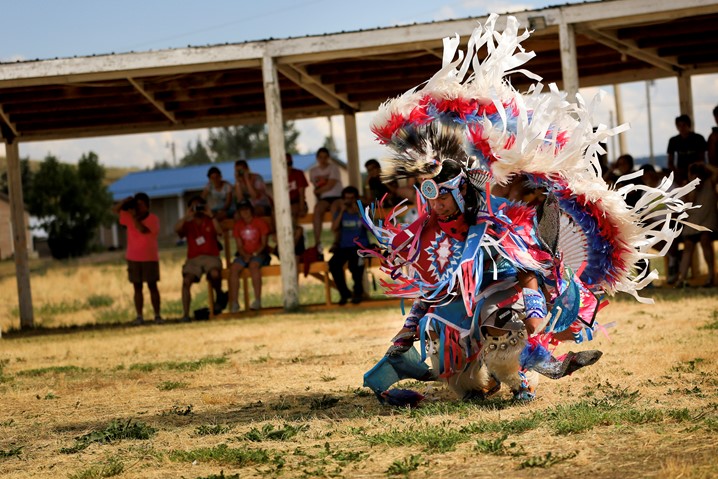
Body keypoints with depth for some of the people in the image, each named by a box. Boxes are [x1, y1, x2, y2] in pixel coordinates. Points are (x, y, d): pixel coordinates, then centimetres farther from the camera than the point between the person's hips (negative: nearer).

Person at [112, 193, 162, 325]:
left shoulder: (153, 218, -5)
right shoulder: (130, 216, 6)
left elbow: (143, 230, -21)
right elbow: (115, 210, -1)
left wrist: (134, 216, -20)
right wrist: (125, 202, -16)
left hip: (150, 258, -3)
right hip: (133, 258, 3)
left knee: (152, 286, 0)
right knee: (137, 287, 3)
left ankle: (157, 315, 3)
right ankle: (139, 316, 3)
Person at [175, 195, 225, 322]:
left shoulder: (210, 221, 16)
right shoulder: (188, 225, 16)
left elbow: (220, 231, -4)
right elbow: (177, 229, -5)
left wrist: (211, 215, -8)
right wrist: (187, 216, -7)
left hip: (211, 257, -1)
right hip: (193, 259, 1)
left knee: (215, 274, -36)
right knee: (186, 281, -26)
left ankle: (220, 296, -6)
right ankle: (185, 314, -26)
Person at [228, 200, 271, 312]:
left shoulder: (260, 222, 2)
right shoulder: (238, 225, 10)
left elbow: (264, 243, -2)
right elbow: (239, 245, 8)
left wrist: (254, 254, -15)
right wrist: (245, 255, -12)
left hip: (259, 254, -3)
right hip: (244, 255, 3)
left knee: (253, 265, -36)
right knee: (234, 268, -27)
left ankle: (258, 300, -37)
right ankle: (234, 302, -27)